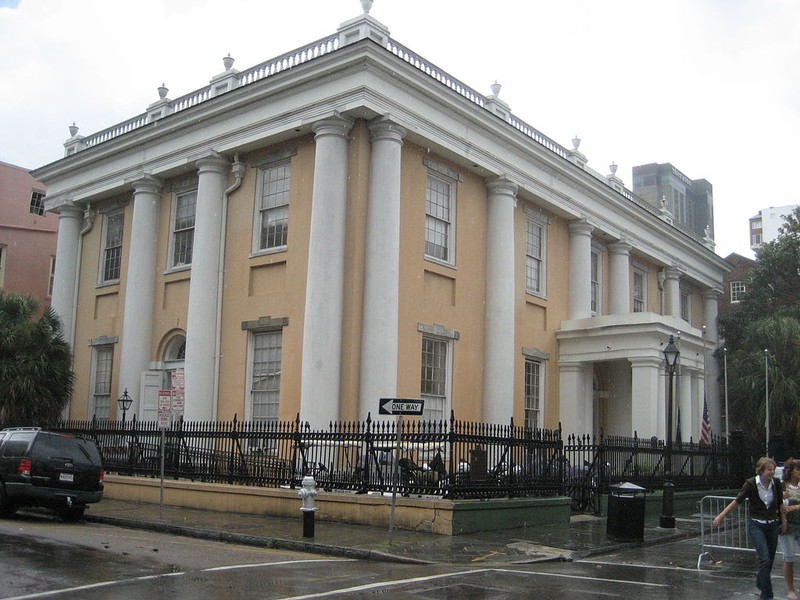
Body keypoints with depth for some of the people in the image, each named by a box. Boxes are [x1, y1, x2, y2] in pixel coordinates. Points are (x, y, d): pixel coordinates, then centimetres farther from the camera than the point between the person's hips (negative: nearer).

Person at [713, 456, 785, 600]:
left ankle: (760, 586, 36)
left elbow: (780, 504, 9)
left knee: (770, 560, 12)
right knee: (765, 559, -14)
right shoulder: (751, 484, -14)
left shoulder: (776, 483, -3)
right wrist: (721, 515, -15)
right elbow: (737, 501, -11)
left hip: (772, 525, 4)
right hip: (756, 525, -4)